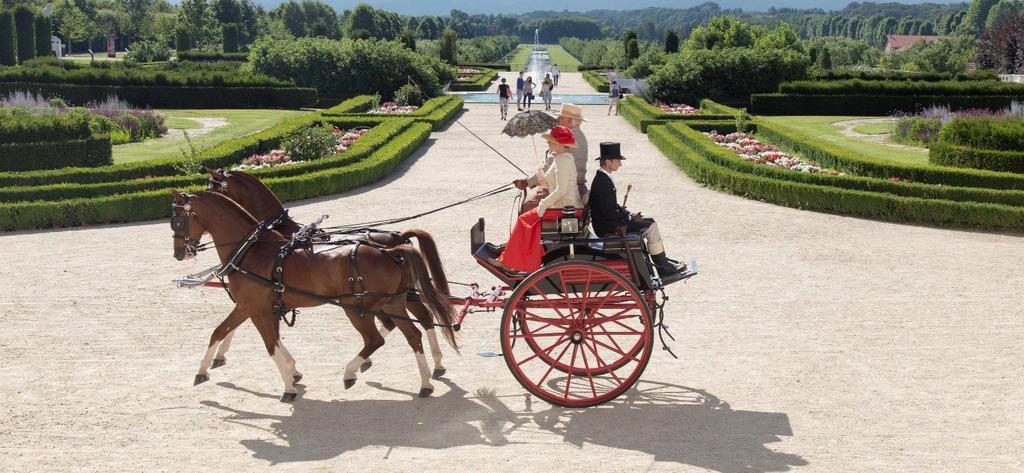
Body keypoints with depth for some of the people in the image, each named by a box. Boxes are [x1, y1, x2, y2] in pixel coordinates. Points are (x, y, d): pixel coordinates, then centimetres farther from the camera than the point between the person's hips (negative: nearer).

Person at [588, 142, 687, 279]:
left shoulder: (603, 178, 12)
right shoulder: (602, 182, -21)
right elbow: (608, 212, -24)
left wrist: (629, 214, 5)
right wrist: (629, 217, -13)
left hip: (609, 223, 10)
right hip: (608, 228, -10)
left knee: (650, 223, 13)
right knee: (651, 226, -10)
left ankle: (662, 263, 16)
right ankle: (664, 270, -2)